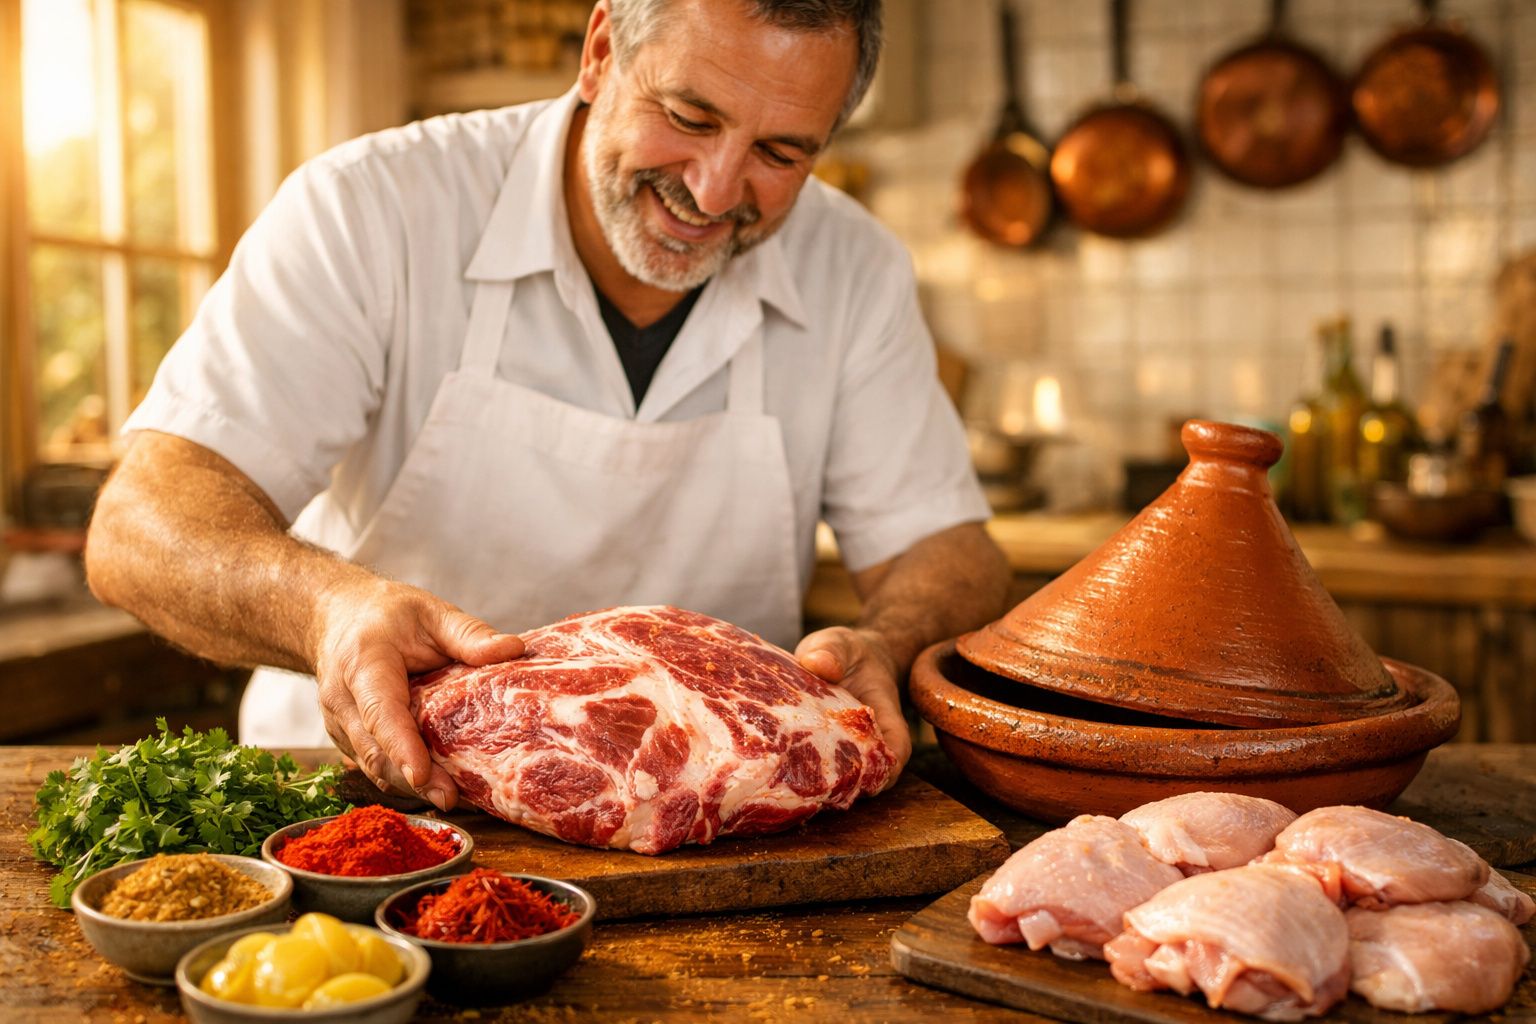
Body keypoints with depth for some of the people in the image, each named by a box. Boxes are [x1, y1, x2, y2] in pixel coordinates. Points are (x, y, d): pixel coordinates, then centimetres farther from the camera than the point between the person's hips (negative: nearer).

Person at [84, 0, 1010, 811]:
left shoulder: (853, 270, -3)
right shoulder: (371, 211, -13)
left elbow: (948, 552, -2)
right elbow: (137, 528, -19)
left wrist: (880, 647, -26)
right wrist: (330, 605, -42)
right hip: (377, 790, 0)